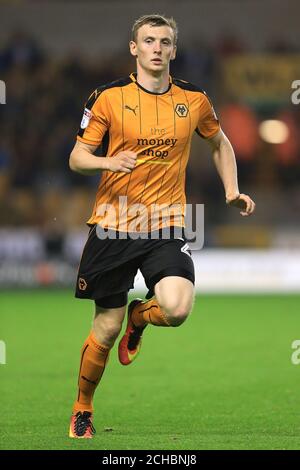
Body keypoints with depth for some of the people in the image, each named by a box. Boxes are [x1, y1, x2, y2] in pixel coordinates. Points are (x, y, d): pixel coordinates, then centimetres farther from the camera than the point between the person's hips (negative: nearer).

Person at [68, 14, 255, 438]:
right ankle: (82, 410, 27)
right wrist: (109, 162, -22)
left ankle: (139, 315, 14)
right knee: (106, 329, 2)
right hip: (113, 225, -1)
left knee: (176, 310, -24)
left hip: (166, 227, 1)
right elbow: (77, 157, -1)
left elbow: (220, 143, 22)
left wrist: (231, 190, 9)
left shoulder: (194, 99, 4)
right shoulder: (109, 97, -3)